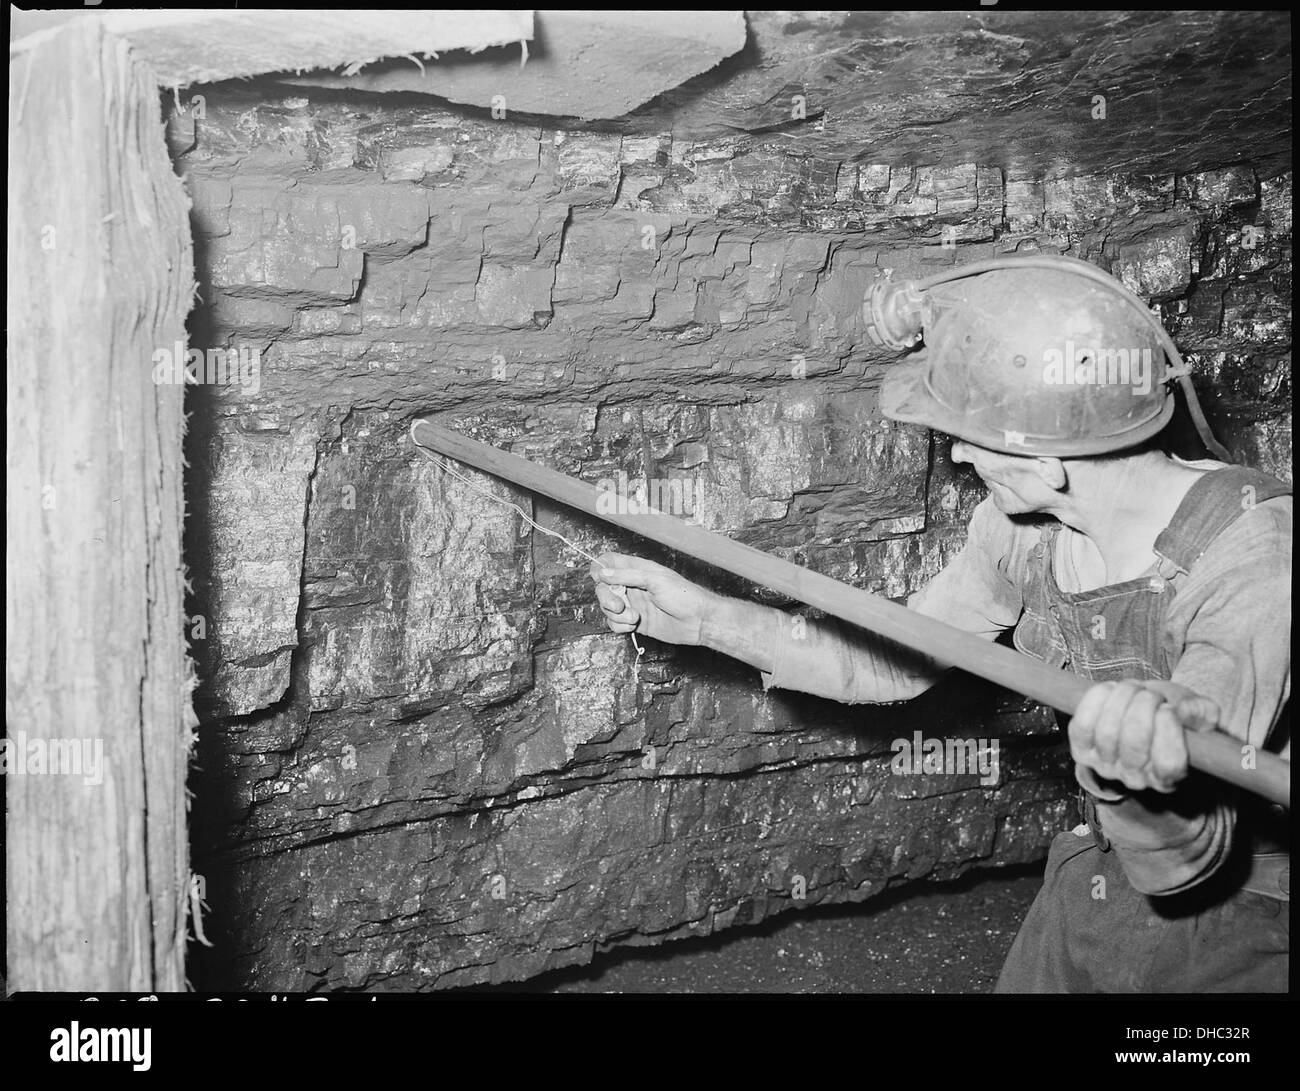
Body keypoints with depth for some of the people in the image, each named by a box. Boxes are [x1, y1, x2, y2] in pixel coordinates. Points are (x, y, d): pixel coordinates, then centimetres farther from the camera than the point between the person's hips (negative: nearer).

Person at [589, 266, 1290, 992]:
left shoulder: (1257, 555, -30)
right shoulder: (1024, 525, -11)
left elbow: (1185, 860, -37)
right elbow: (893, 660, 2)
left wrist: (1146, 790, -60)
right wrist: (706, 618, -5)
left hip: (1248, 923, -5)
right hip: (1096, 879, 5)